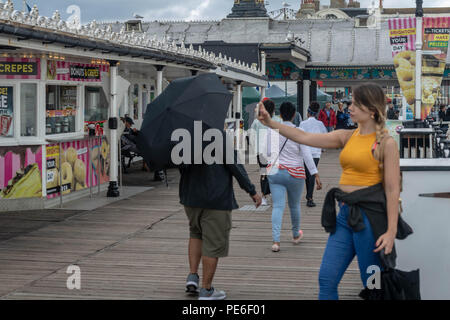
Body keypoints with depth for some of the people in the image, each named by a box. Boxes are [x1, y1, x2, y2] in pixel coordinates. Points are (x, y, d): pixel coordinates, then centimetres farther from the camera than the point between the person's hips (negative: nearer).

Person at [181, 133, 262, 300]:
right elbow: (234, 165, -14)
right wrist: (251, 191, -7)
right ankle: (206, 290, 9)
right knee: (214, 242, 4)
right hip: (217, 198, -6)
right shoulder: (221, 135, -15)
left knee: (196, 233, 27)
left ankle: (193, 276, 17)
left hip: (190, 196, 6)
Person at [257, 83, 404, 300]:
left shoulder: (386, 142, -7)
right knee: (326, 279, 3)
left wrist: (391, 231, -15)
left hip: (369, 216, -6)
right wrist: (270, 123, 2)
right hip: (345, 215, 6)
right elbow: (305, 138, 9)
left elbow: (393, 189, -10)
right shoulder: (347, 137, 11)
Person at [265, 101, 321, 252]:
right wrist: (315, 174, -10)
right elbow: (306, 155, -12)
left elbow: (269, 152, 5)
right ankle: (296, 235, 37)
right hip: (295, 174, -1)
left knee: (278, 206, -1)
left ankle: (276, 241, -14)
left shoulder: (272, 131, -2)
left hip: (275, 171, 1)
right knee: (294, 205, 17)